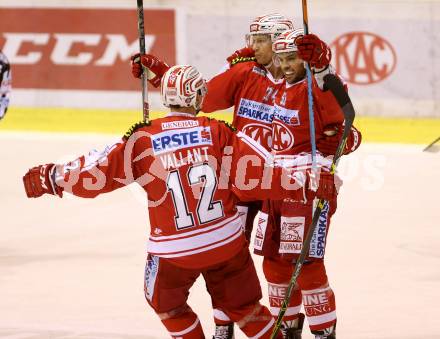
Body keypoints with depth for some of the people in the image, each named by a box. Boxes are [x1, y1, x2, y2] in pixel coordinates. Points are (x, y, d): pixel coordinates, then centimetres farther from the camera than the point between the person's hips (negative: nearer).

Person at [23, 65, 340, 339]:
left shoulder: (144, 140, -10)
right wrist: (308, 184, -3)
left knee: (168, 304, 25)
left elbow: (97, 173, -6)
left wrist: (51, 177, 8)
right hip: (227, 241, 1)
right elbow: (259, 173, -11)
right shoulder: (220, 134, -8)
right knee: (243, 304, 17)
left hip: (174, 250, -1)